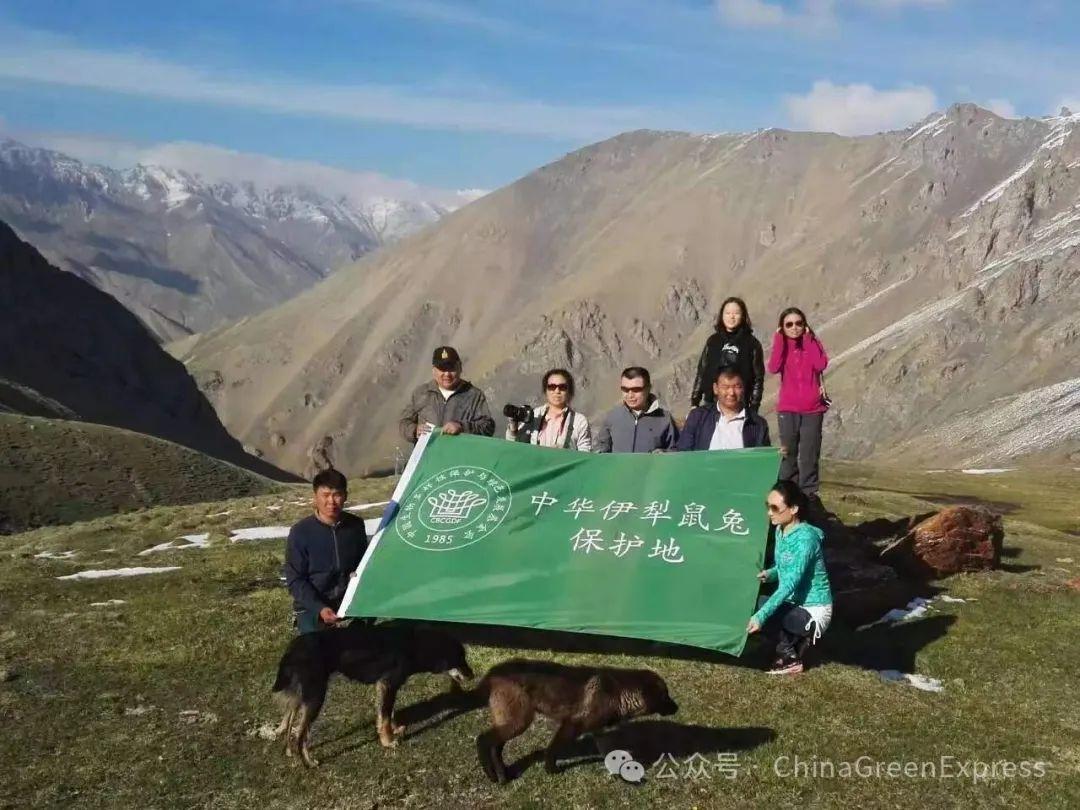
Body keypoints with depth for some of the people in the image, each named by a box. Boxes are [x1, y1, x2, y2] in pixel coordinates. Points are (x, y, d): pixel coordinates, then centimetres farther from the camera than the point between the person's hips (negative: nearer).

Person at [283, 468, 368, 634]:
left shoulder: (356, 525, -1)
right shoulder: (301, 532, -12)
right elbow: (295, 580, -10)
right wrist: (319, 608, -22)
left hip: (350, 601, 3)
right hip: (312, 605, -3)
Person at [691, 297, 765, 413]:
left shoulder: (752, 343, 3)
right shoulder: (713, 341, 11)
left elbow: (758, 377, 2)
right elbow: (701, 372, 14)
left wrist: (753, 408, -5)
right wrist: (694, 402, 9)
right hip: (711, 403, 3)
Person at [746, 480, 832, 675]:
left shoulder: (805, 538, -26)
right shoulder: (781, 530, 0)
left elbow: (791, 584, -32)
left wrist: (761, 615, -39)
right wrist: (770, 574, -7)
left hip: (813, 611, -9)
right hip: (795, 604, 9)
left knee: (758, 610, -22)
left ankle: (789, 657, -2)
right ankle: (798, 639, 7)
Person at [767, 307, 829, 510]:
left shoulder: (813, 343, 4)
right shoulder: (781, 346, 4)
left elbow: (821, 365, -16)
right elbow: (773, 368, -17)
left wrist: (808, 339, -10)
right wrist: (780, 339, -13)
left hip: (812, 409, 0)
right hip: (787, 409, 0)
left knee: (810, 454, 0)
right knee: (788, 454, 2)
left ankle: (809, 495, 7)